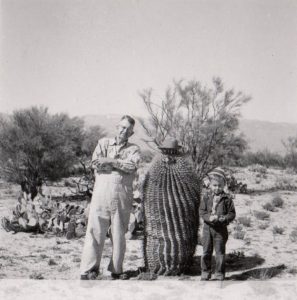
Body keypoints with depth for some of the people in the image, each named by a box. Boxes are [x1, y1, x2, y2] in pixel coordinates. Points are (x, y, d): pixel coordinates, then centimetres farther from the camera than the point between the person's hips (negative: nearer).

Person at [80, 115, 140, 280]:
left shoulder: (133, 149, 12)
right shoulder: (103, 142, 13)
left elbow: (132, 165, -10)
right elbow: (95, 163, -4)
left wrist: (109, 161, -11)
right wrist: (121, 164, -7)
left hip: (122, 197, 0)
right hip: (101, 195, 0)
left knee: (119, 234, 5)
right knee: (95, 231, -4)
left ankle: (116, 270, 14)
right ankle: (89, 269, 0)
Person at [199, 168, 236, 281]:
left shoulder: (227, 198, -4)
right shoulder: (206, 197, 1)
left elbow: (232, 214, -3)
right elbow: (201, 211, -1)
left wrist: (221, 219, -19)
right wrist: (209, 217, -19)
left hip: (221, 228, -2)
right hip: (207, 227, 2)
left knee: (220, 252, 6)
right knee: (206, 252, 8)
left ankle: (219, 275, 18)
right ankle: (205, 273, 19)